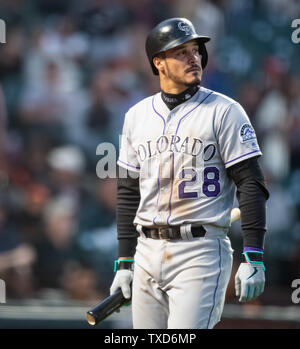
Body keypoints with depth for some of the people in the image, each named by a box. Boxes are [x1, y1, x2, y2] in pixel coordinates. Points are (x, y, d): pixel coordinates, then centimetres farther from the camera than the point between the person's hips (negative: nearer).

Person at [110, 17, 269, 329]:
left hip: (201, 251, -5)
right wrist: (124, 263, 13)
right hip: (148, 254, 5)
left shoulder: (225, 111, -3)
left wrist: (253, 259, -14)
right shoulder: (137, 116, 12)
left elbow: (251, 184, -6)